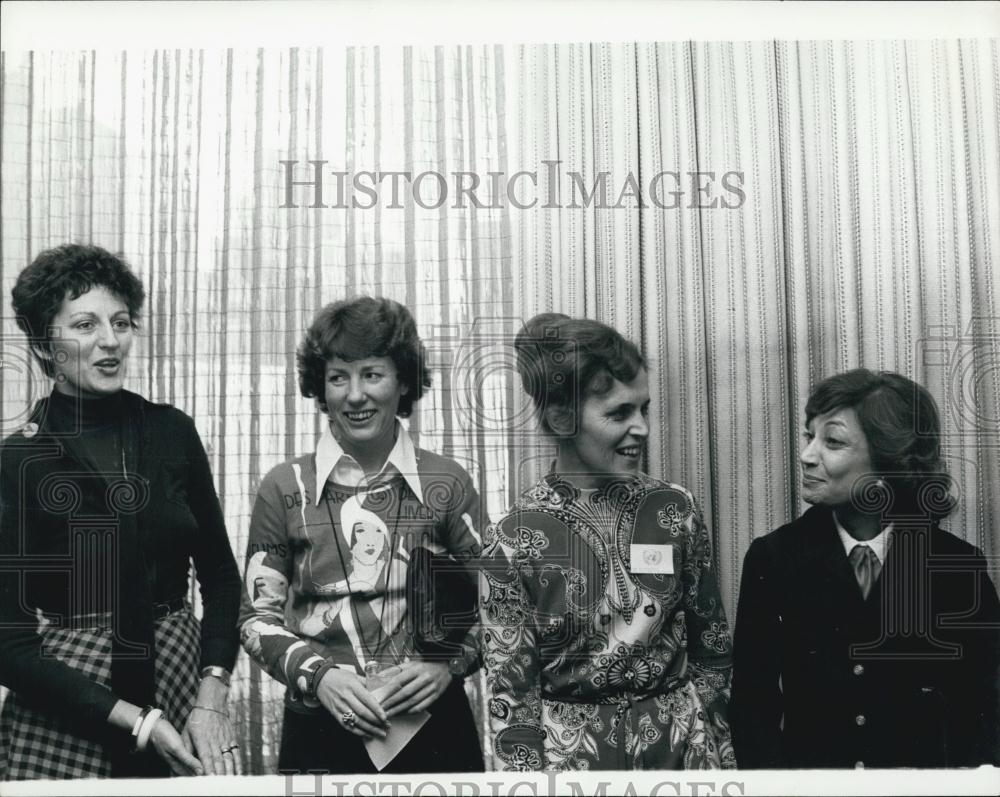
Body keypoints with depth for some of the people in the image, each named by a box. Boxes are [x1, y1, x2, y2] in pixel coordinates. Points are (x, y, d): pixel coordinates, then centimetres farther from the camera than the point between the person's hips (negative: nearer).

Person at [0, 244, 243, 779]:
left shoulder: (172, 432, -1)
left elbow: (220, 574, 5)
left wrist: (211, 699, -7)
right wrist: (139, 723, -15)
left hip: (182, 677, 3)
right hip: (64, 721, -2)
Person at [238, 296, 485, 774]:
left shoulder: (448, 483, -2)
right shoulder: (284, 488, -2)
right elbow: (257, 616, 2)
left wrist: (449, 665, -11)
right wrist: (317, 675, -12)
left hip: (433, 725, 1)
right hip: (321, 732, 0)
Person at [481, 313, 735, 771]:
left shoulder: (675, 510, -5)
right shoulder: (513, 539, -12)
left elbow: (710, 648, 4)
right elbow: (510, 689, -7)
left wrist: (716, 751, 3)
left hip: (680, 746, 2)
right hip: (570, 754, -2)